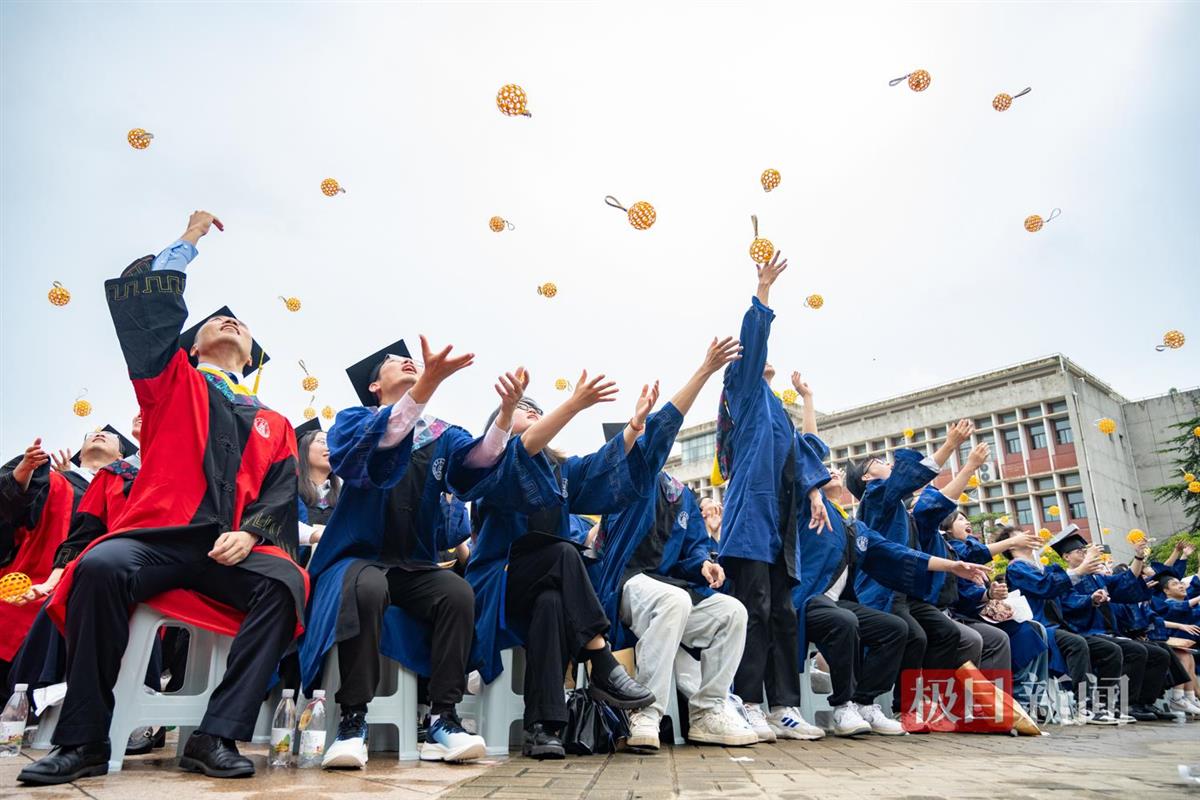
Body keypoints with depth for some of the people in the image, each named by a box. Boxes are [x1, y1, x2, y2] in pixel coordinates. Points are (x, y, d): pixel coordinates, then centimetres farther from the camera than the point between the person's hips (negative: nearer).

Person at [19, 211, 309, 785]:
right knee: (100, 567, -32)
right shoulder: (170, 383, 20)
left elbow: (281, 497, 10)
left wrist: (250, 532, -12)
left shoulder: (274, 425, 22)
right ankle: (83, 742, -18)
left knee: (285, 583, -29)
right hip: (157, 537, -1)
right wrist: (189, 241, 20)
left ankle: (217, 737, -25)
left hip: (233, 549, 1)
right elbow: (139, 299, 9)